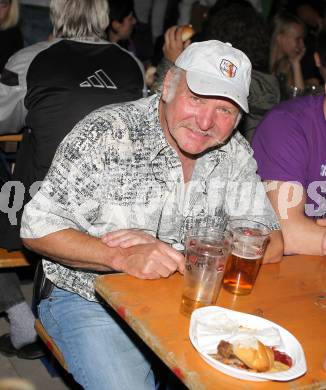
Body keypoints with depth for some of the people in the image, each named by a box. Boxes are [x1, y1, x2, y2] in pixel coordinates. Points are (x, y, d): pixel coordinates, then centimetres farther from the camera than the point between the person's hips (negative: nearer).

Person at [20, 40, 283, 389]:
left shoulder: (236, 154, -3)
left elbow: (271, 244, -8)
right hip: (91, 300, -4)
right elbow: (37, 229, -15)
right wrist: (123, 258, -31)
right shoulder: (105, 135, -17)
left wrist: (176, 252, -22)